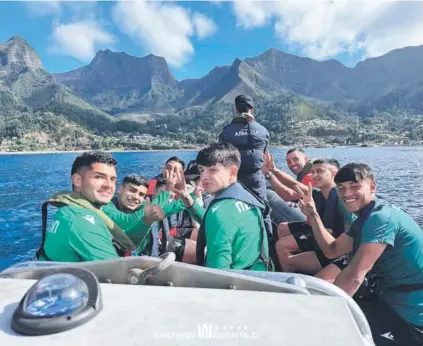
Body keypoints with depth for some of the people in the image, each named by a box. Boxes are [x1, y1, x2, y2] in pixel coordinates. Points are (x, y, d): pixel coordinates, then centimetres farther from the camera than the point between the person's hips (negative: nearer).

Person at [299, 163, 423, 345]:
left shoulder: (381, 217, -24)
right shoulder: (365, 219, 7)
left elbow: (354, 276, -29)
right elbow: (332, 250, 12)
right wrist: (313, 215, 4)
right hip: (392, 302, 8)